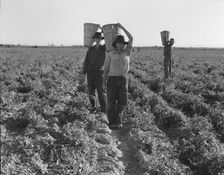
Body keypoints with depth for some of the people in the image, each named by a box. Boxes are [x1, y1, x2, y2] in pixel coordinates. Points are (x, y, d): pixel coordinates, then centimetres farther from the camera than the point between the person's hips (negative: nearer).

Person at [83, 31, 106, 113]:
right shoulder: (91, 49, 10)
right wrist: (84, 72, 3)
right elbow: (87, 61, 10)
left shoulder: (104, 48, 4)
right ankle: (93, 107, 10)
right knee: (91, 90, 1)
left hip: (100, 71, -2)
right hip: (90, 71, 2)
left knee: (101, 90, -5)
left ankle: (104, 108, 0)